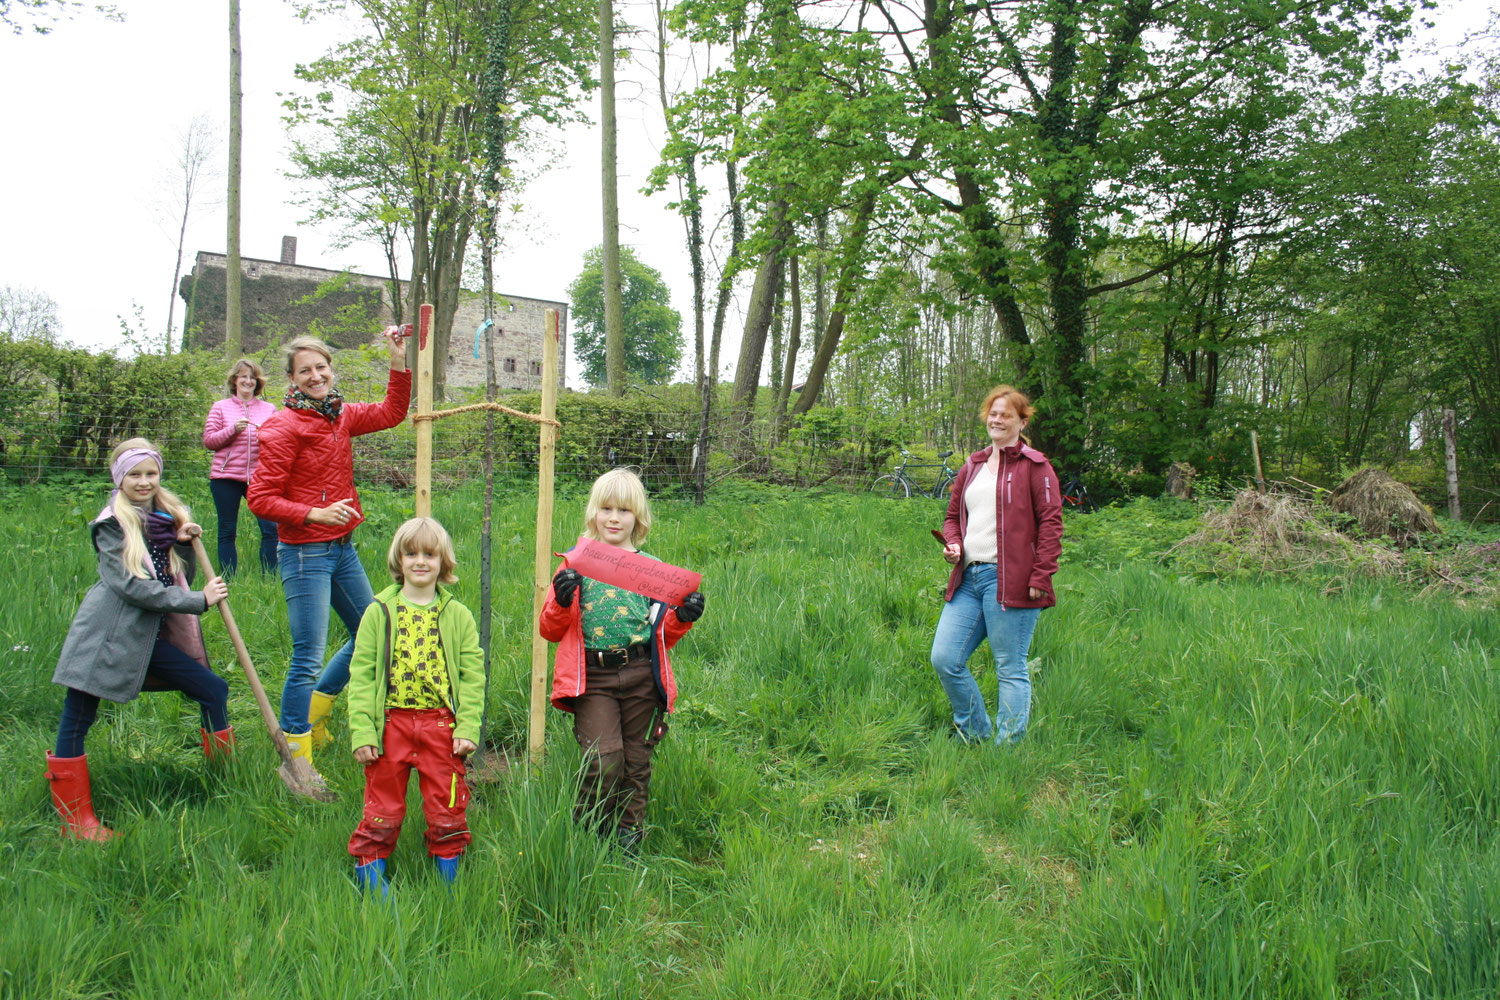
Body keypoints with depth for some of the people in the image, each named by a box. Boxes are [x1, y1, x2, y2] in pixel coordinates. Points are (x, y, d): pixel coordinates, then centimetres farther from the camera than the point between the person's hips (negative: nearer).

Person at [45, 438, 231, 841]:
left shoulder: (169, 517, 11)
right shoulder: (112, 525, -8)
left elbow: (182, 577, 14)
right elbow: (130, 585, -17)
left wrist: (185, 544, -5)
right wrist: (199, 601, -18)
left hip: (150, 636, 6)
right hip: (106, 636, -6)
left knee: (214, 690, 3)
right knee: (76, 720, -3)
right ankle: (75, 819, 9)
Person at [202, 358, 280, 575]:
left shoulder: (269, 409, 12)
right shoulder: (220, 408, 8)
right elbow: (209, 441, 2)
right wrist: (233, 430, -12)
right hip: (226, 477, -1)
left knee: (271, 528, -9)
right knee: (227, 531, 5)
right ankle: (228, 580, 12)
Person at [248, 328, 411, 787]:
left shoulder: (340, 416, 8)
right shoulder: (283, 428, -13)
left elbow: (391, 413, 19)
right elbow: (260, 499, -15)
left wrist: (399, 362, 9)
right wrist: (315, 514, -23)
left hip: (343, 549, 8)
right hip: (305, 554, -8)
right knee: (308, 657, -6)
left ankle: (312, 712, 34)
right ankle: (296, 757, 5)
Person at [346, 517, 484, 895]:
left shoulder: (457, 616, 5)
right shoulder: (379, 612, 3)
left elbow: (472, 675, 2)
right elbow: (361, 674, 0)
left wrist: (468, 727, -8)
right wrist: (362, 731, -8)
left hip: (441, 725, 1)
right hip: (391, 724, 0)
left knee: (447, 813, 7)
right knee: (382, 813, 6)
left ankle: (448, 888, 23)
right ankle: (369, 885, 19)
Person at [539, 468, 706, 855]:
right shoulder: (577, 564, 6)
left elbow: (664, 636, 18)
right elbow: (550, 631, 6)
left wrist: (682, 617, -2)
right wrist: (561, 602, -14)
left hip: (641, 677, 2)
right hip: (592, 678, -2)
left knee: (636, 762, 7)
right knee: (604, 758, -13)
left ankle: (628, 833, 24)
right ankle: (586, 832, 9)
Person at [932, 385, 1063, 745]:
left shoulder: (1034, 466, 0)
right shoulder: (972, 466, 19)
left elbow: (1050, 522, -6)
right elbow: (953, 515, 27)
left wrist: (1041, 577, -13)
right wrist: (952, 544, 5)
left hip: (1009, 580, -7)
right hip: (968, 578, 7)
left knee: (1010, 669, -1)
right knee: (944, 659, 3)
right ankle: (976, 735, 20)